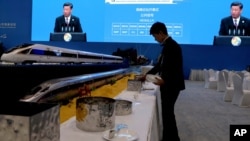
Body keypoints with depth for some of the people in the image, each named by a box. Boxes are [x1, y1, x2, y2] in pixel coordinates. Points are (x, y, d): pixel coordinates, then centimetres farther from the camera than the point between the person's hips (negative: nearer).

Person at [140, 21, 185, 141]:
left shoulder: (173, 46, -17)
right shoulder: (167, 45, 11)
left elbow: (177, 68, -23)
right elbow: (160, 64, 19)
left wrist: (164, 80, -27)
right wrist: (148, 74, 18)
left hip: (172, 85, -9)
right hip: (167, 84, 9)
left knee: (168, 112, -1)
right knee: (167, 111, 16)